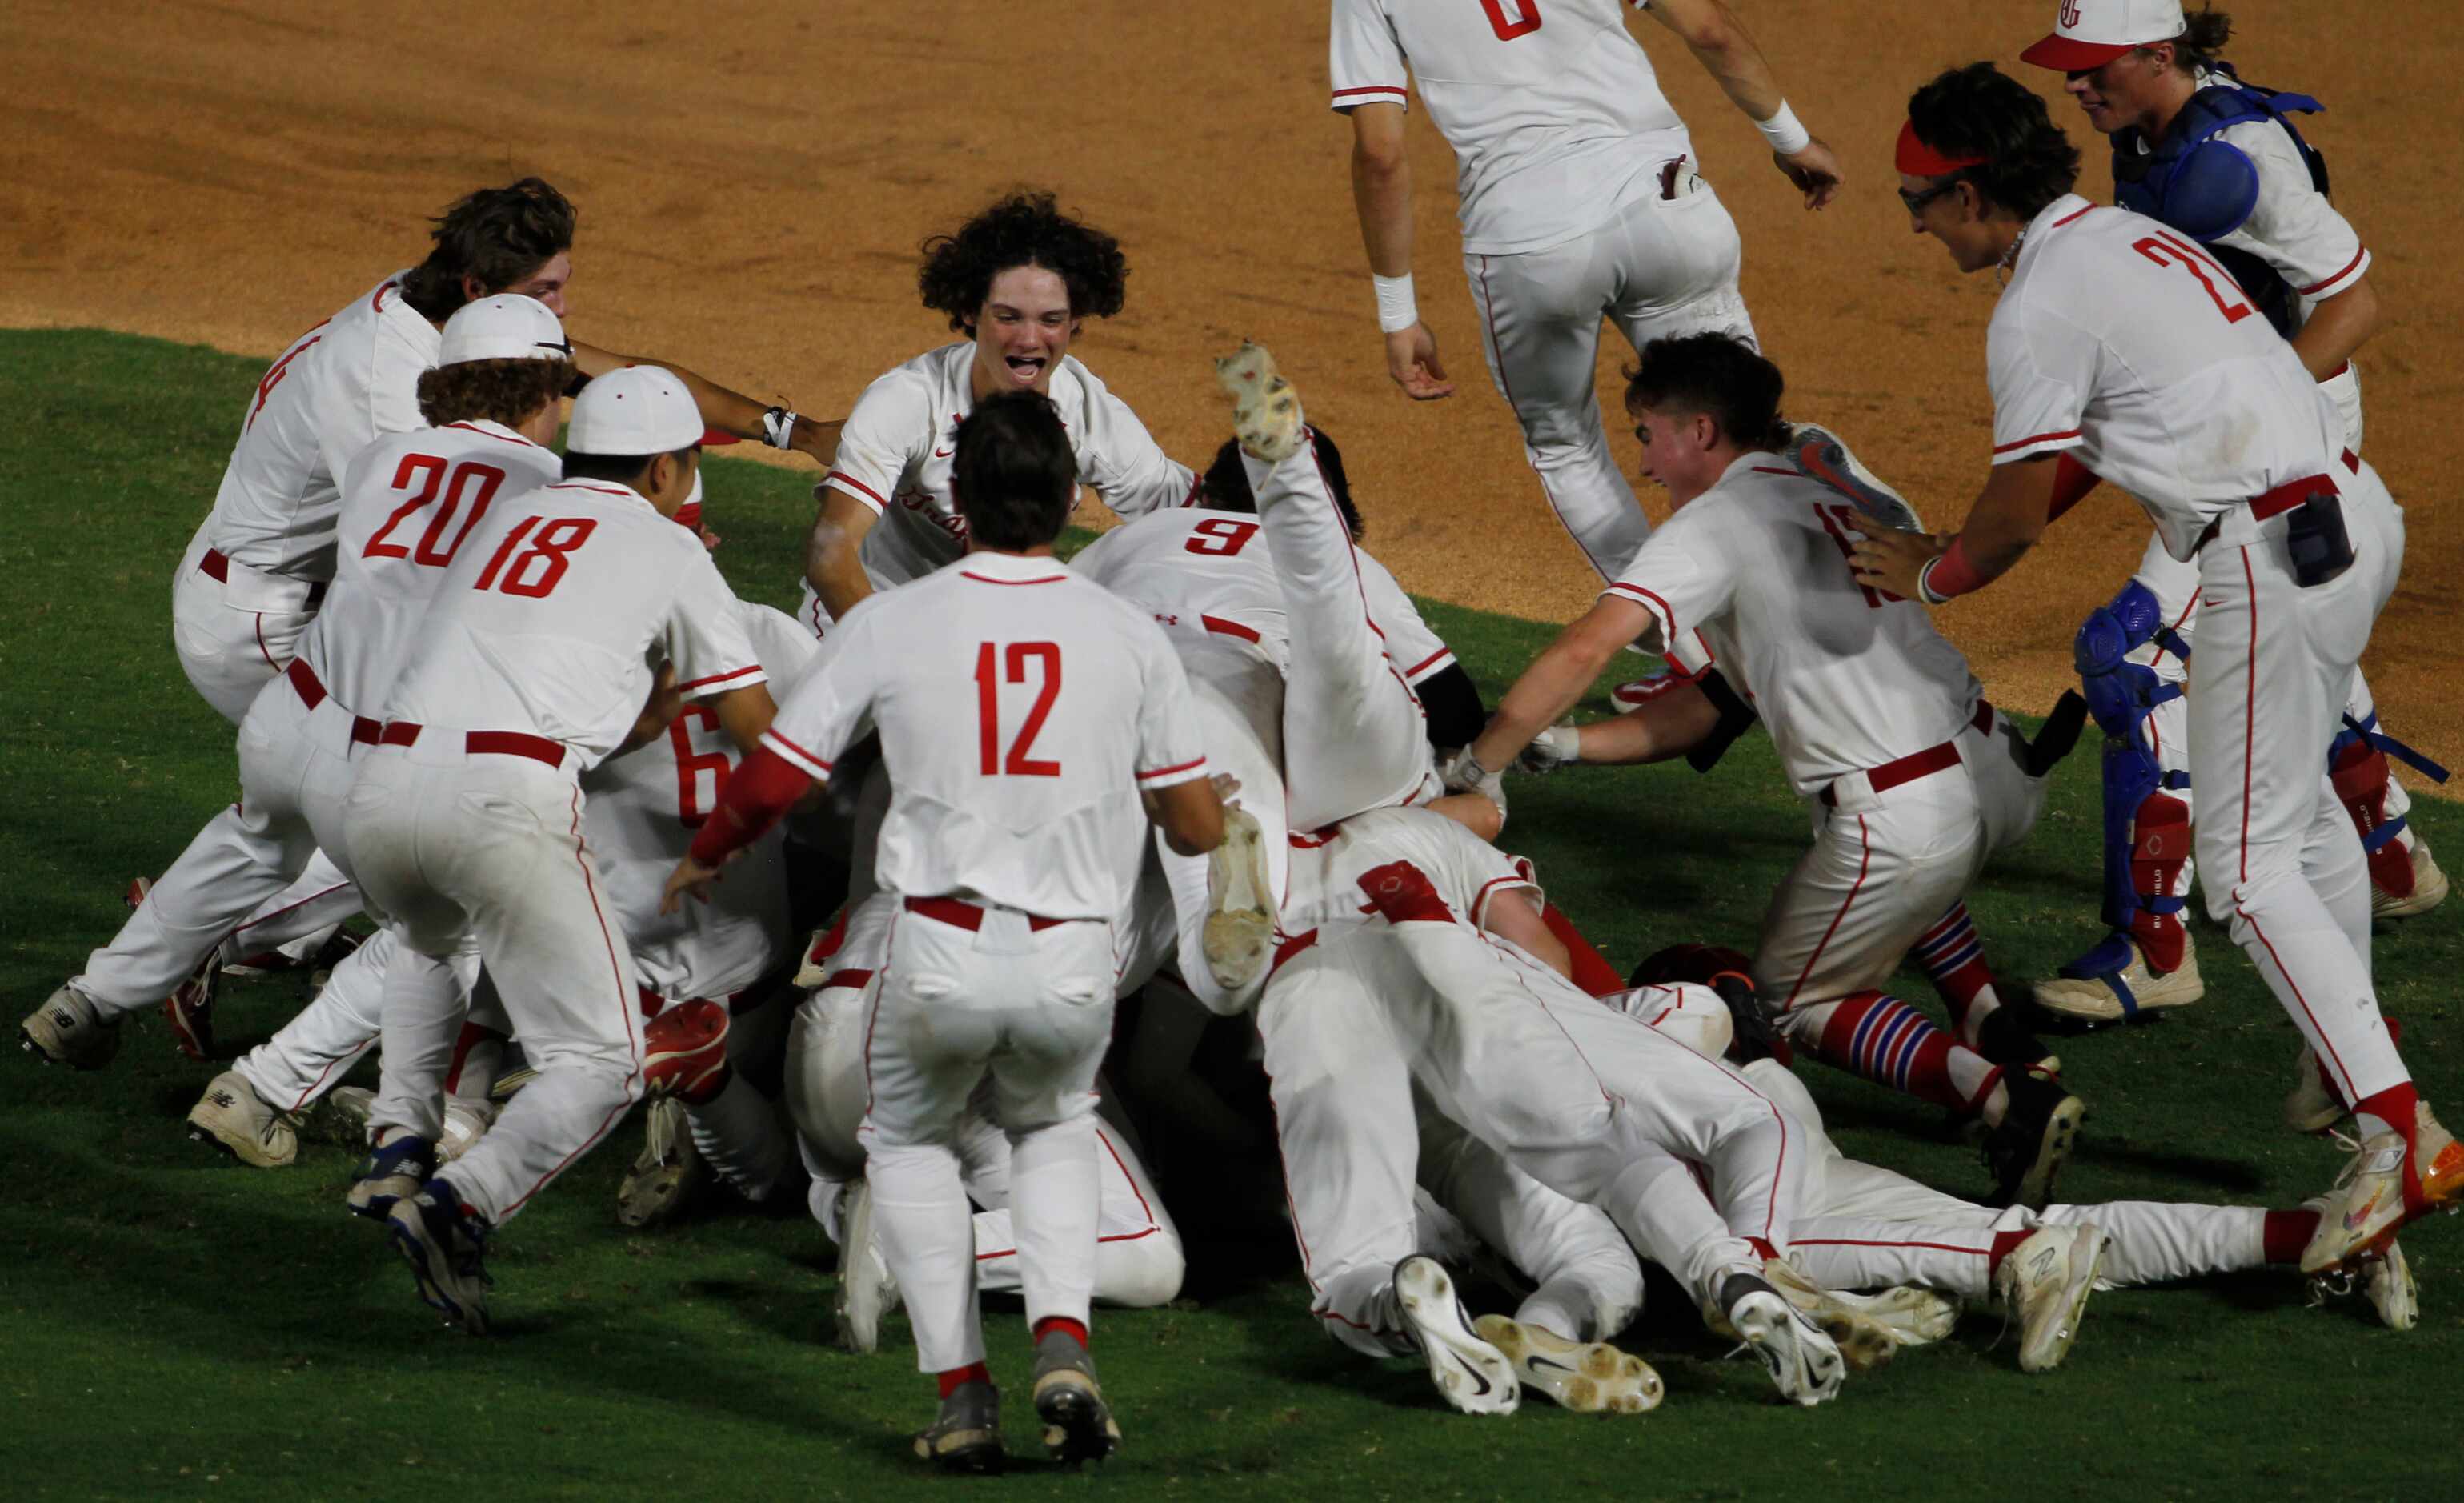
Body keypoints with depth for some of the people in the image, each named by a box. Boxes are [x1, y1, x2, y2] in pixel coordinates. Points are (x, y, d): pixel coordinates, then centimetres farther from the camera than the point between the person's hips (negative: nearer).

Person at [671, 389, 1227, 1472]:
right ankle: (1063, 1347, 8)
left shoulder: (893, 625, -3)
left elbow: (773, 779, 1)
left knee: (908, 1144, 28)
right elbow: (1199, 829, 6)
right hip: (1074, 966, 1)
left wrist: (702, 857, 22)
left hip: (939, 954, -1)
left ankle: (961, 1391, 14)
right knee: (1052, 1127, 32)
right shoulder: (1128, 637, 1)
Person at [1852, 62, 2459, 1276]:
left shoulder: (2039, 309, -11)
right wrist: (1968, 546, 30)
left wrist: (1932, 578, 14)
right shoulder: (2128, 235, 17)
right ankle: (2349, 1065, 38)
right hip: (2362, 514, 10)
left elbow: (2018, 518, -5)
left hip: (2275, 560, -10)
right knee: (2294, 791, 28)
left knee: (2249, 859, -7)